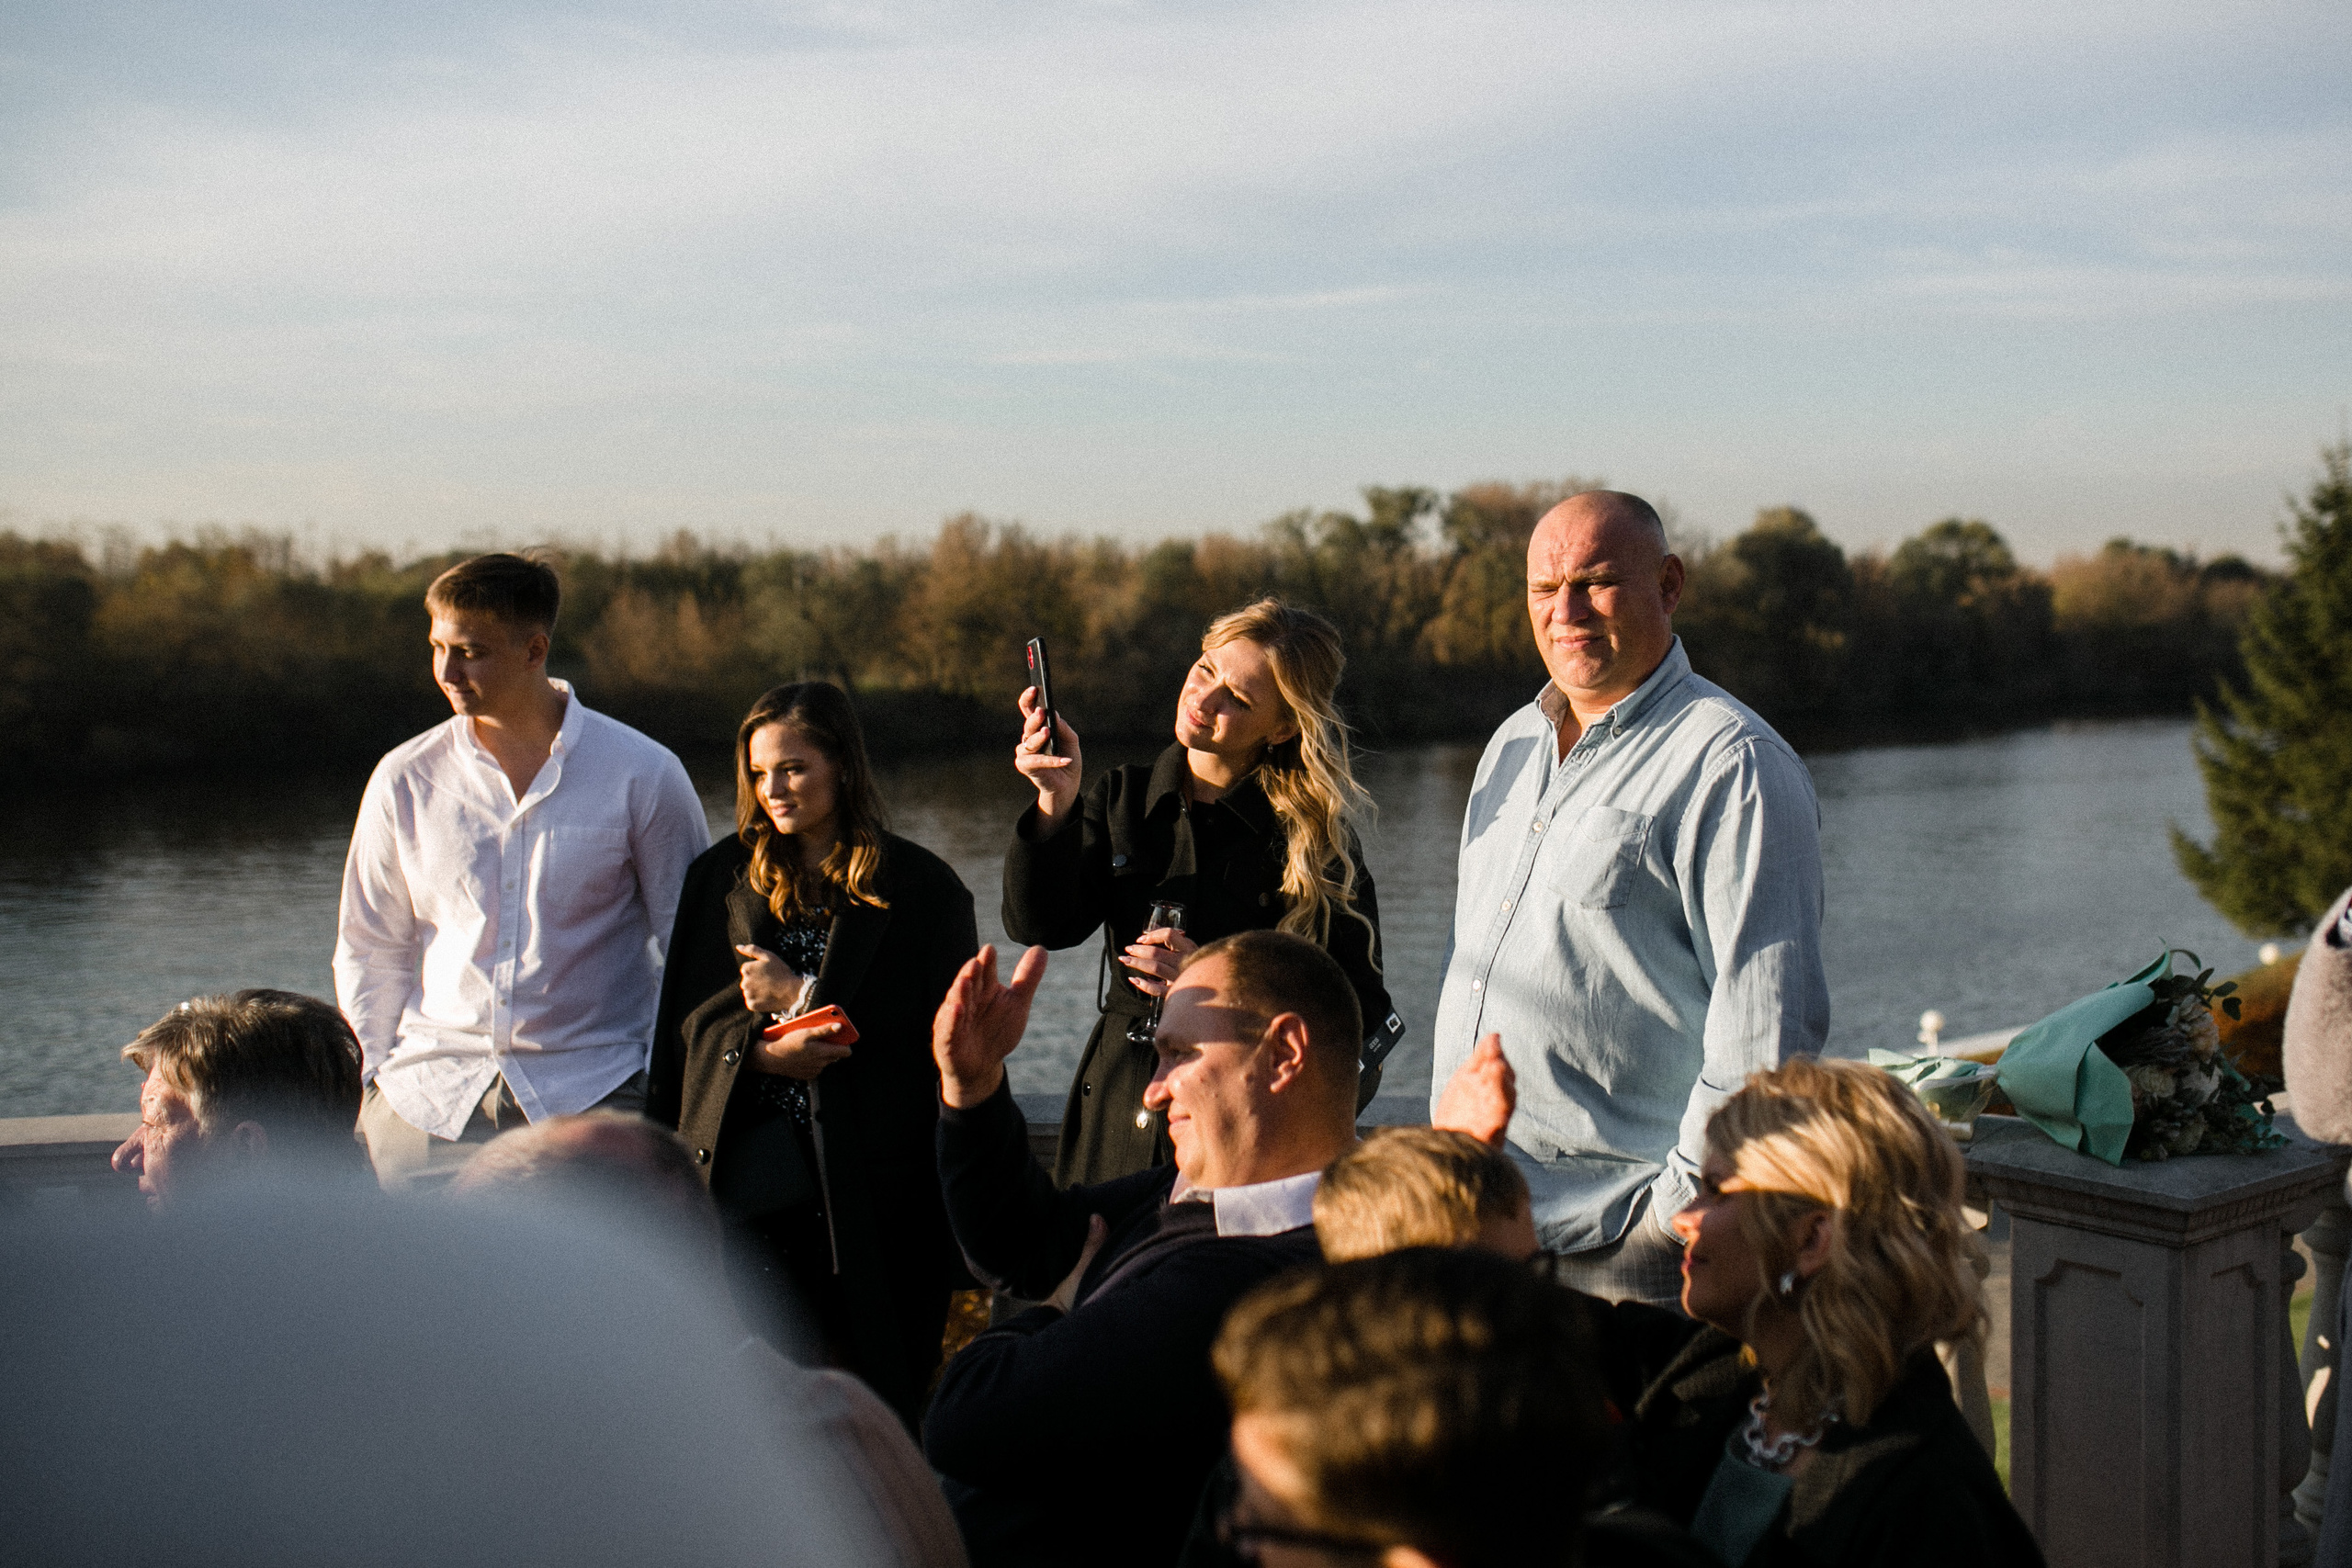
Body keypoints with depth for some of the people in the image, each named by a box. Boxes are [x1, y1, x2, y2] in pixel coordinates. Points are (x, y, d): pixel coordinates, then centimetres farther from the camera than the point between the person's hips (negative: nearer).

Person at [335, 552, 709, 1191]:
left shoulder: (644, 775, -1)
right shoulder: (403, 779, 5)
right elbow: (369, 951, 15)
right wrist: (384, 1072, 4)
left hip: (592, 1092, -2)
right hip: (427, 1102, 2)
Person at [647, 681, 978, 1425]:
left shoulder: (920, 888, 1)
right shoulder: (724, 876, 12)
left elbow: (941, 1032, -4)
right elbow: (688, 1019, 10)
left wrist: (801, 997, -7)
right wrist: (762, 1052, -11)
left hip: (877, 1181, -2)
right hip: (748, 1182, 2)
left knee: (883, 1393, 3)